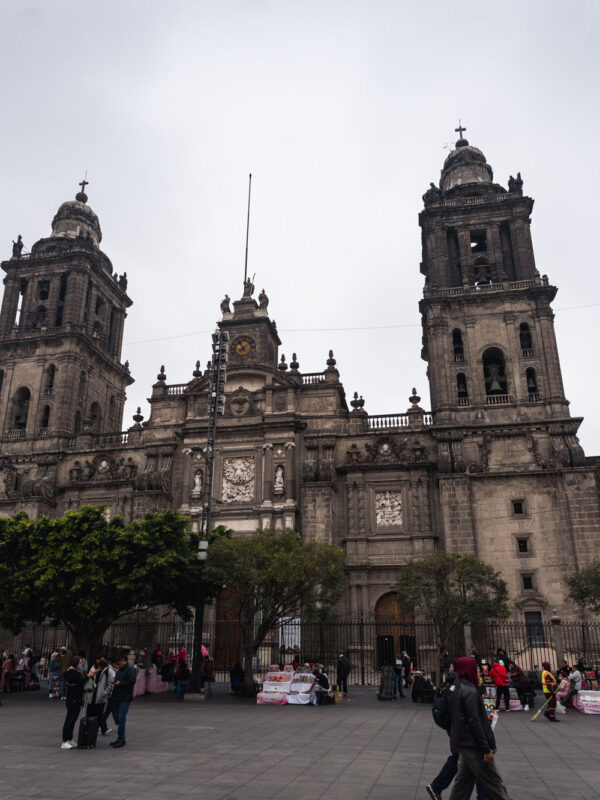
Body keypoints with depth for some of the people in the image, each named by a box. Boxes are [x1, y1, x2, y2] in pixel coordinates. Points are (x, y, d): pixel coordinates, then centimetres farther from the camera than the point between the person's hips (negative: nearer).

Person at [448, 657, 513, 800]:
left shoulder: (458, 690, 10)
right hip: (473, 745, -9)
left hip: (463, 744, 9)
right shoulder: (470, 692, -19)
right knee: (492, 781, 1)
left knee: (464, 780, 15)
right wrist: (486, 749, -17)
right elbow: (474, 722, -22)